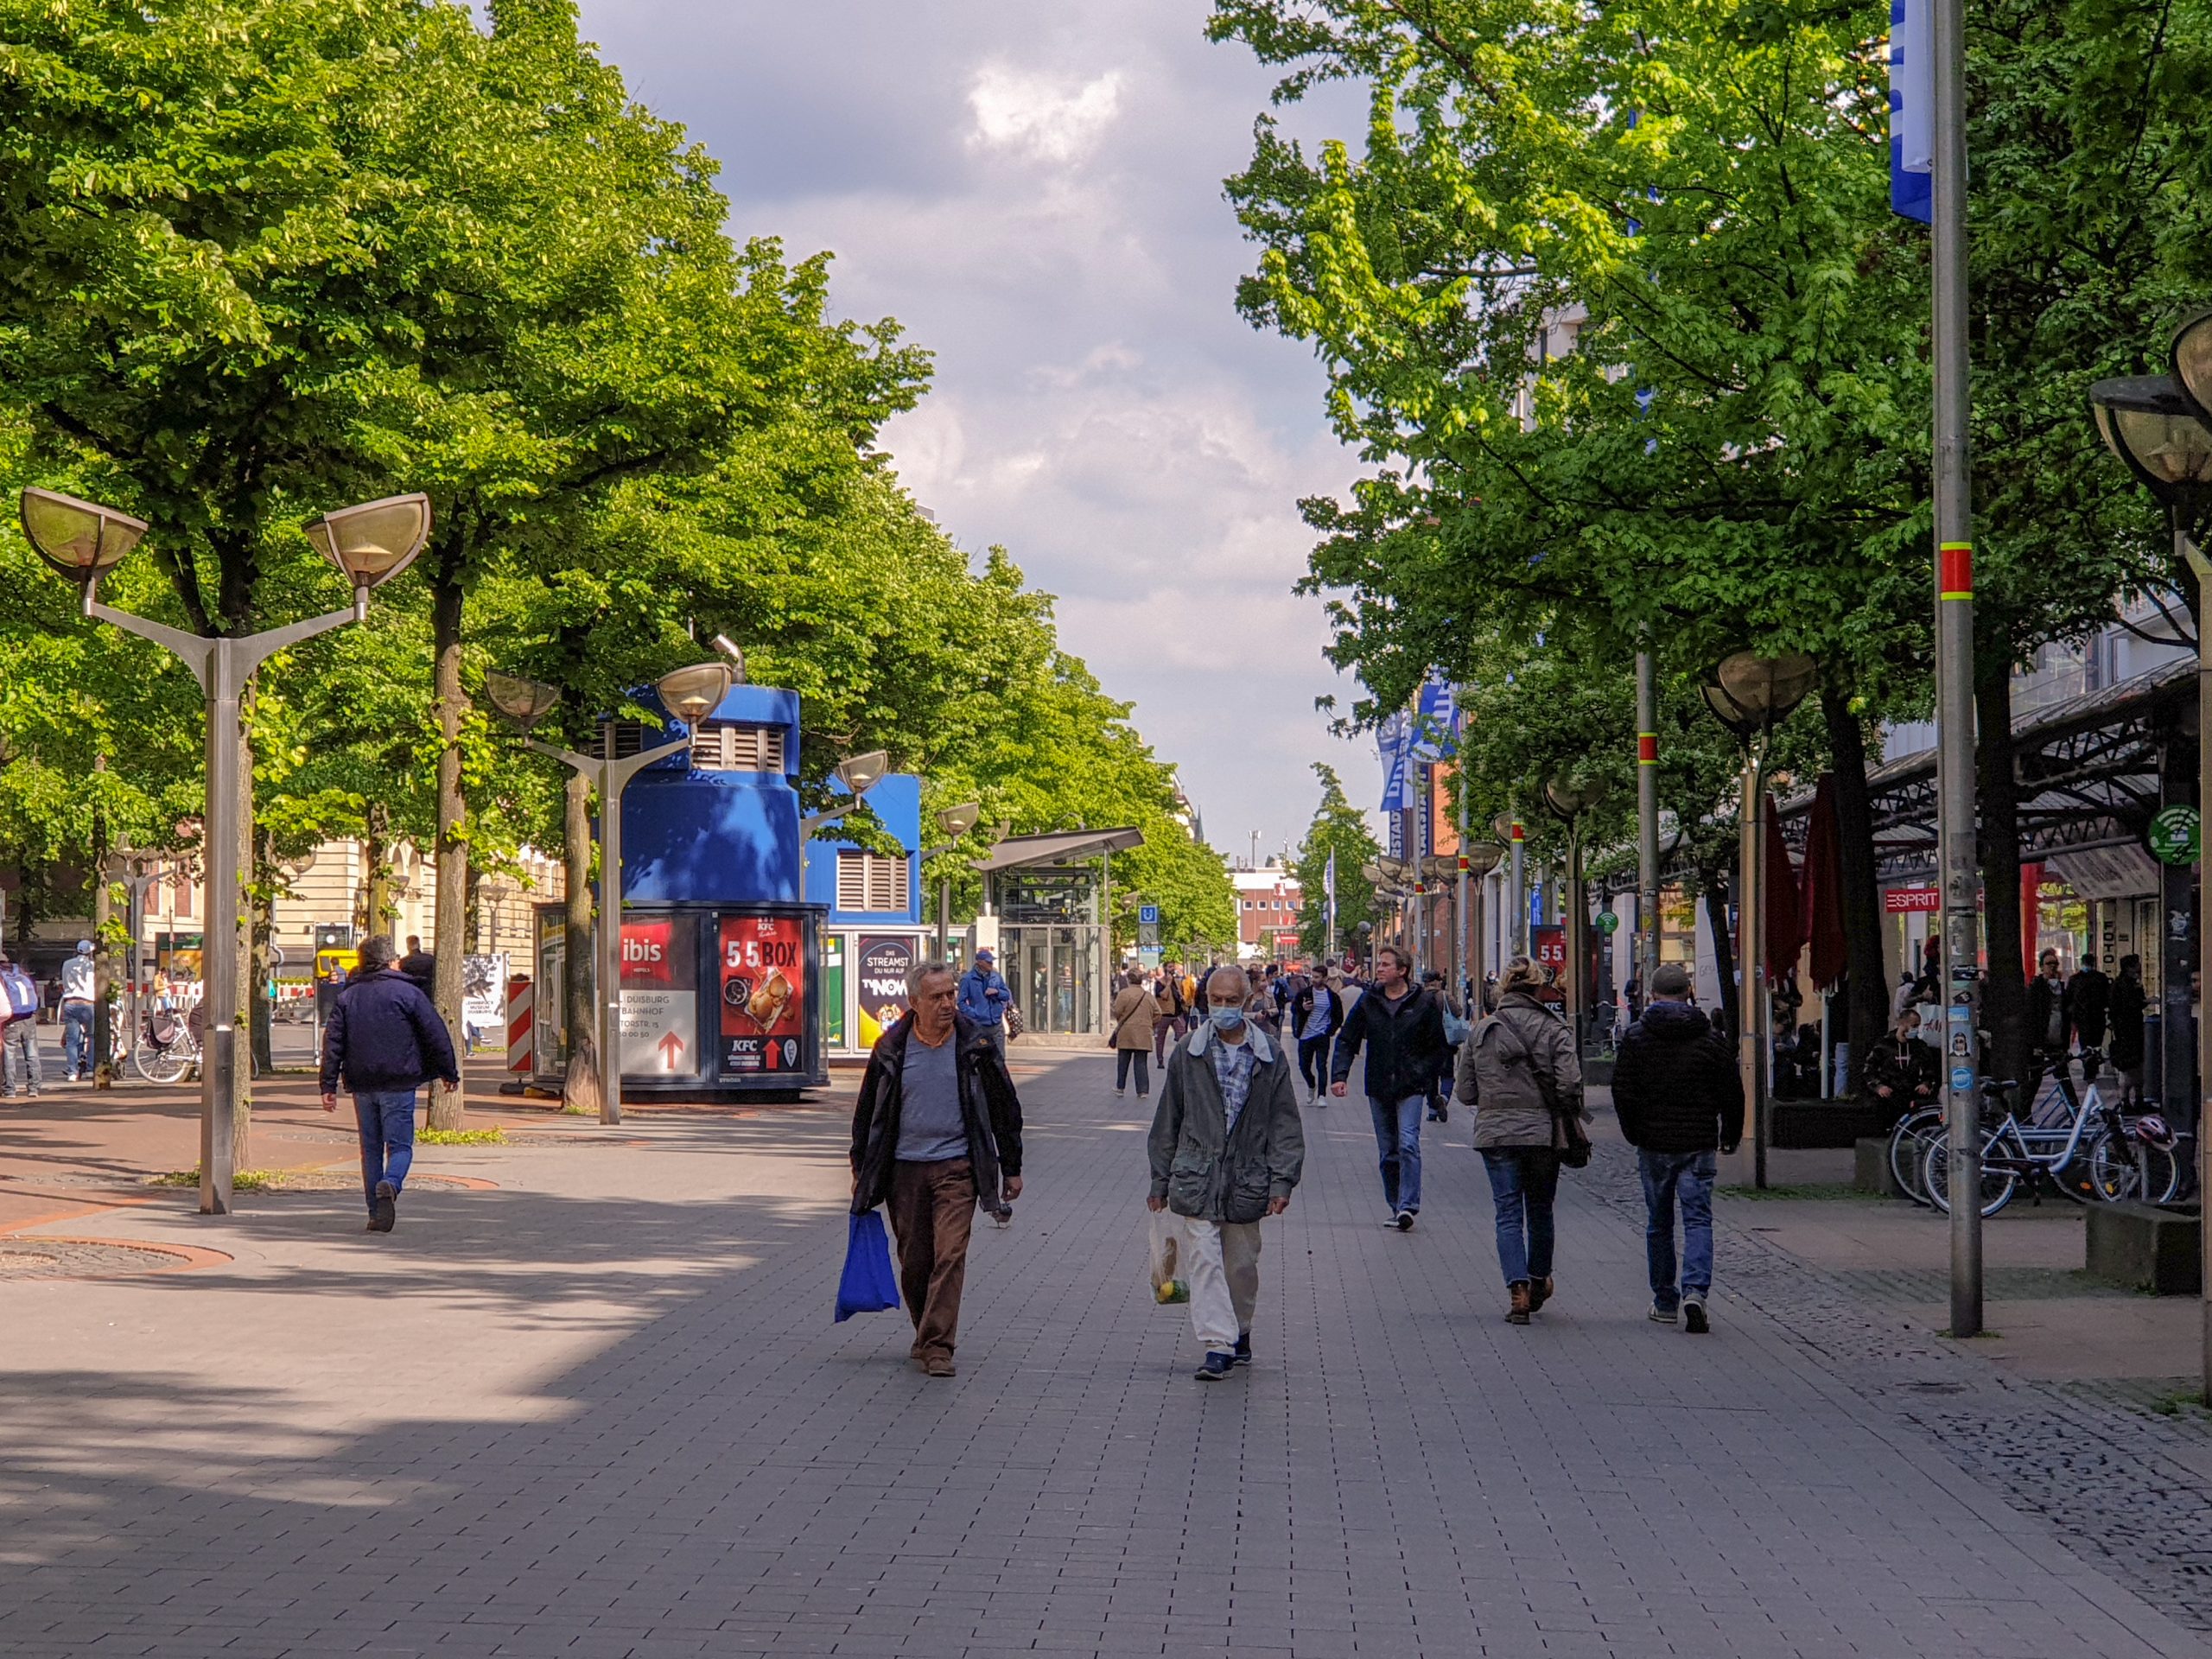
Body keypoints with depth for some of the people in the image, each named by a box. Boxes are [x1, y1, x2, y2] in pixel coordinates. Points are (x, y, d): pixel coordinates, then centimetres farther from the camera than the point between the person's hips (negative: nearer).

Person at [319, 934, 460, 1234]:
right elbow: (436, 1035, -3)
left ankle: (376, 1214, 10)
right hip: (398, 1085, -3)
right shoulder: (408, 993, -3)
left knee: (371, 1148, 12)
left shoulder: (347, 998, 8)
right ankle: (390, 1183, -31)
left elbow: (333, 1042, 2)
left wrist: (329, 1086, 3)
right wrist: (449, 1074, 8)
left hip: (362, 1085, 3)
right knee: (400, 1145, 0)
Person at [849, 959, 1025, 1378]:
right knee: (914, 1261, 8)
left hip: (957, 1166, -2)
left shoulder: (977, 1043, -1)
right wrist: (861, 1170, 13)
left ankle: (937, 1347, -12)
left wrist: (1011, 1168, 9)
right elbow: (868, 1111, 12)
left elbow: (1005, 1108, 7)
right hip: (905, 1168, 2)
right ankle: (927, 1334, 28)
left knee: (950, 1255, -13)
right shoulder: (891, 1049, 1)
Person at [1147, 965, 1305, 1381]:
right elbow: (1168, 1120, 8)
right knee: (1205, 1258, -10)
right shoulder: (1187, 1054, 2)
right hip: (1197, 1178, -1)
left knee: (1242, 1264, 11)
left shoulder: (1270, 1056, 2)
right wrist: (1160, 1181, 8)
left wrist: (1282, 1181, -5)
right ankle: (1217, 1346, -12)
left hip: (1246, 1181, 1)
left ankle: (1240, 1333, 31)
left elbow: (1285, 1123, 3)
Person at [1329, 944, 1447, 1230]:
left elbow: (1438, 1048, 5)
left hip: (1411, 1088, -4)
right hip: (1379, 1088, 4)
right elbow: (1347, 1040, 5)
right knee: (1388, 1152, 8)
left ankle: (1408, 1206, -19)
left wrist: (1421, 1076, -7)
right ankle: (1397, 1207, 17)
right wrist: (1339, 1074, -9)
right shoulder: (1368, 1002, 5)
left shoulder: (1424, 1003, -2)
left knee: (1408, 1144, -17)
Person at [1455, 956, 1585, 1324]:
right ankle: (1538, 1282, 33)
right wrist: (1569, 1114, 5)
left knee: (1508, 1214, 2)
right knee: (1540, 1211, 17)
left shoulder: (1480, 1032, 3)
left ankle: (1518, 1289, -14)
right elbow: (1569, 1084, -15)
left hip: (1495, 1133, 1)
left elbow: (1465, 1093, 4)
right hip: (1542, 1132, -1)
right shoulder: (1552, 1029, -6)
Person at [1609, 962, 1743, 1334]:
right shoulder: (1709, 1039, 0)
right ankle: (1695, 1291, -20)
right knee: (1698, 1220, 0)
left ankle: (1665, 1301, 17)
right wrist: (1730, 1136, 15)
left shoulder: (1635, 1038, -2)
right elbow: (1732, 1093, 1)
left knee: (1659, 1224, 12)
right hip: (1698, 1145, 0)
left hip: (1654, 1145, 0)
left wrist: (1634, 1134, 10)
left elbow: (1623, 1092, -3)